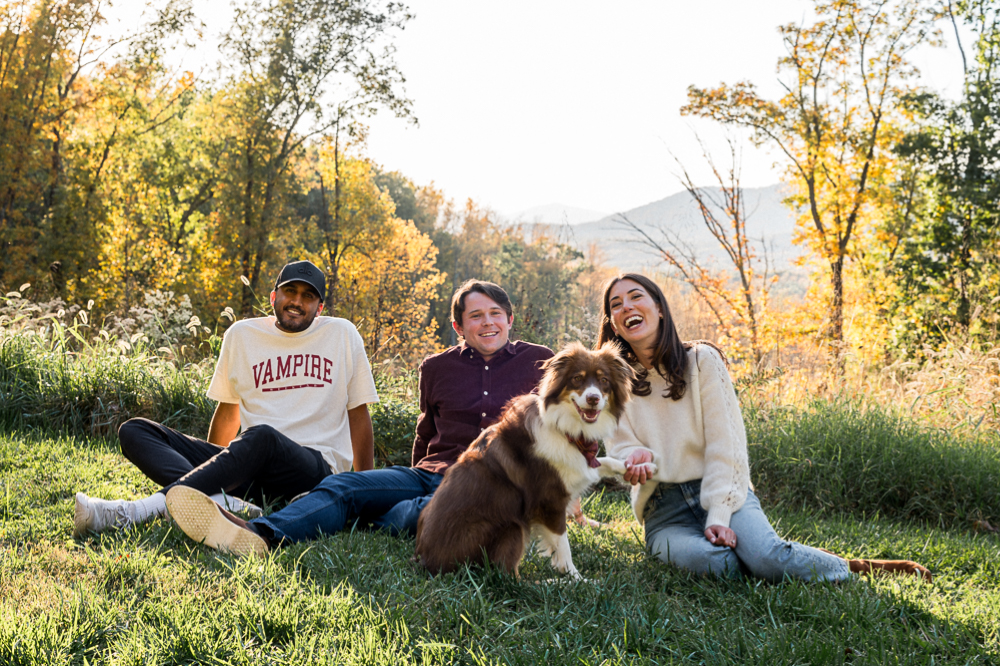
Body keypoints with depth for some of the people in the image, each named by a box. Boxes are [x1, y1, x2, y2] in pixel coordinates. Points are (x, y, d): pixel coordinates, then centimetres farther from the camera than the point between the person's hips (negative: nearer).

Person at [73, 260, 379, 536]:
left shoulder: (342, 334, 8)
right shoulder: (242, 335, 14)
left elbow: (358, 413, 10)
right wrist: (213, 467, 21)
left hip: (316, 471, -4)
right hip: (252, 473, 4)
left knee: (262, 436, -39)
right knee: (134, 431, -11)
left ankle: (135, 512, -47)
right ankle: (220, 500, -41)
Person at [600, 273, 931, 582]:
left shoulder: (701, 359, 1)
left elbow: (723, 444, -5)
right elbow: (622, 447, 1)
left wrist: (718, 516, -17)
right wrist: (637, 458, -25)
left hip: (723, 490, -1)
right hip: (663, 509, 1)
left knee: (767, 558, -30)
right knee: (713, 561, -33)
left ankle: (854, 567, -2)